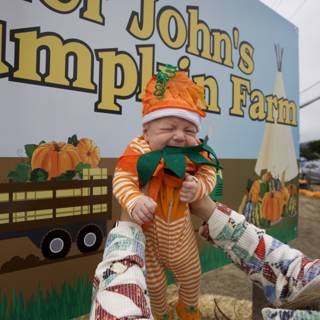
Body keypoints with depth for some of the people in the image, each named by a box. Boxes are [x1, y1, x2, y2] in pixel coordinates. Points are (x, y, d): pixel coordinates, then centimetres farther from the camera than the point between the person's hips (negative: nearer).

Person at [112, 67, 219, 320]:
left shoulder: (194, 153, -13)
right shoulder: (138, 152, -25)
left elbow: (209, 174, -7)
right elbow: (121, 180, -29)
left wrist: (198, 187, -29)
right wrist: (134, 202, -47)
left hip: (179, 230, 4)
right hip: (146, 231, -3)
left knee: (191, 274, 26)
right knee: (153, 280, 21)